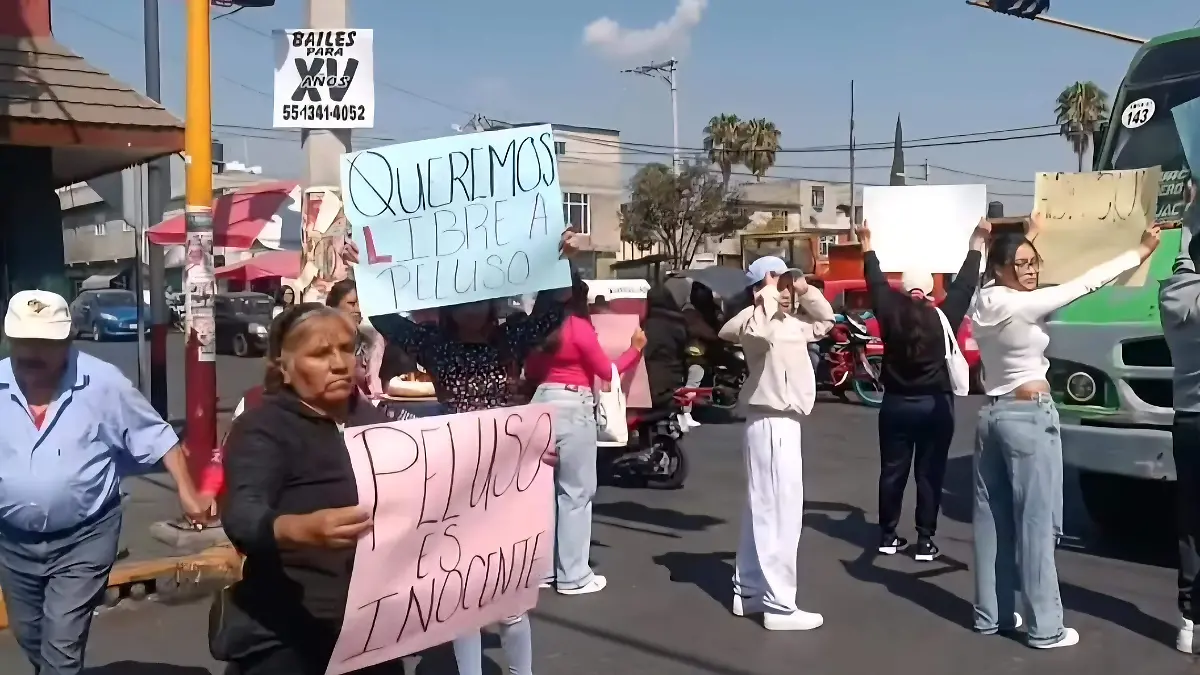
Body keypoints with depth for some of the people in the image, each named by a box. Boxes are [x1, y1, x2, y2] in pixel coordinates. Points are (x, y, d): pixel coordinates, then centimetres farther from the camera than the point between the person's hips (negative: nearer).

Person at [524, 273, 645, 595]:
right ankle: (573, 576, 4)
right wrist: (635, 348, 9)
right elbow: (607, 371, -3)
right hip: (573, 407, -7)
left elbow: (530, 371, 15)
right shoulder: (579, 326, -10)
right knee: (576, 491, 0)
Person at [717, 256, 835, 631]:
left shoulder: (791, 324, 14)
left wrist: (805, 291, 16)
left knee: (762, 512, 15)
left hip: (783, 423, 11)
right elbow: (754, 332, -40)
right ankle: (779, 606, -2)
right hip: (772, 424, -11)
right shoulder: (757, 319, -15)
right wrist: (768, 297, -29)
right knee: (779, 515, -7)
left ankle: (749, 592, 25)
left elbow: (825, 321, 29)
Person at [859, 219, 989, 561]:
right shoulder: (943, 317, -9)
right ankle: (925, 541, 5)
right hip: (935, 406, -2)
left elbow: (877, 284, 8)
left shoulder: (891, 314, -6)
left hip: (895, 404, 2)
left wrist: (867, 245, 22)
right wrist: (977, 244, 10)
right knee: (929, 474, 3)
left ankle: (888, 536, 15)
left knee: (892, 471, 9)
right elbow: (964, 286, 0)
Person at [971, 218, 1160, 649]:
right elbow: (1087, 283, -12)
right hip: (1029, 418, -8)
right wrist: (1140, 252, -3)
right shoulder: (1022, 304, -18)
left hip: (992, 414, 9)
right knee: (1036, 523, -3)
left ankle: (990, 615, 19)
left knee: (992, 519, 11)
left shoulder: (984, 301, 4)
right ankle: (1045, 628, 4)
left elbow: (1011, 263, 26)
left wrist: (1027, 239, 38)